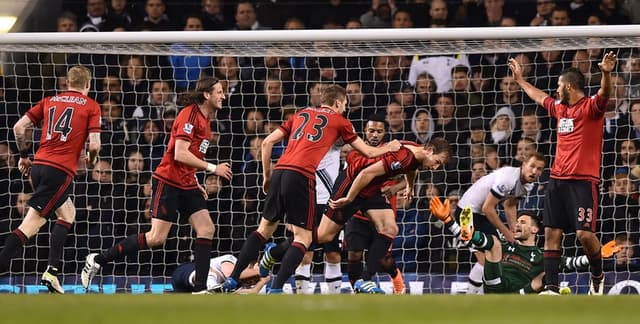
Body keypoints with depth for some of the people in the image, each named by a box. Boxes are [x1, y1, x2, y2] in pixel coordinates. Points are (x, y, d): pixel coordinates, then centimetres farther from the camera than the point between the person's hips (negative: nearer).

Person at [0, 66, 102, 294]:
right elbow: (94, 144, -5)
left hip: (38, 164, 6)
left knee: (68, 213, 21)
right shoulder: (91, 106, 5)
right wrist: (91, 159, 17)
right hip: (61, 170, -6)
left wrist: (24, 156, 21)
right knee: (32, 223, -9)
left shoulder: (49, 101, 17)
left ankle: (52, 271, 11)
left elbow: (19, 127, 10)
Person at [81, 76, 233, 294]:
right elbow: (180, 154, -22)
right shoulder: (189, 114, -14)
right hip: (168, 182, -9)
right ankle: (97, 260, 0)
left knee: (206, 230, -5)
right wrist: (212, 168, -18)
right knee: (156, 238, -10)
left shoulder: (205, 119, 14)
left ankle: (200, 289, -6)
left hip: (187, 185, 9)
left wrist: (196, 183, 17)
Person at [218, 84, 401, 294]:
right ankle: (275, 290, -12)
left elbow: (267, 143, 19)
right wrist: (389, 148, 40)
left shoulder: (301, 114, 24)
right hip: (301, 177, -5)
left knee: (265, 229, 17)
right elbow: (368, 152, 20)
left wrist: (267, 176, 25)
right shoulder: (339, 121, 13)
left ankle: (232, 281, 11)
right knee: (303, 238, 2)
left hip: (280, 172, 5)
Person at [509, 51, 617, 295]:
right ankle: (551, 288, 2)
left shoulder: (590, 107, -7)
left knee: (585, 234, -15)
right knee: (552, 233, 1)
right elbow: (539, 96, 36)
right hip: (557, 180, 8)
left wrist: (606, 73, -48)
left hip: (583, 181, -8)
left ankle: (598, 277, 10)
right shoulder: (560, 108, 16)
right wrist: (520, 79, 48)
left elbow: (604, 94, -28)